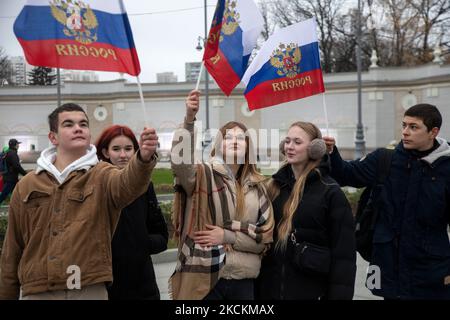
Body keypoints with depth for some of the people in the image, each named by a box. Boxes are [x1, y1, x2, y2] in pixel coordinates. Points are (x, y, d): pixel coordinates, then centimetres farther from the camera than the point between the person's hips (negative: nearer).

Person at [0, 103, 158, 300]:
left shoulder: (102, 176, -2)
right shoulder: (26, 186, 6)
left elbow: (129, 182, -25)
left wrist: (144, 158, -45)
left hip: (89, 290, -2)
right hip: (36, 292, 2)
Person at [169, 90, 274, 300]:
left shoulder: (256, 185, 9)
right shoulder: (203, 175, -3)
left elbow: (266, 235, 4)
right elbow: (180, 163, -25)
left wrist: (226, 236, -9)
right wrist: (189, 120, -37)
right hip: (203, 278, -3)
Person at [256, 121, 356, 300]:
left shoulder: (330, 191, -7)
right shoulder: (274, 186, 6)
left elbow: (343, 251, -8)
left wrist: (339, 294, -13)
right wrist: (255, 281, 6)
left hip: (310, 287, -4)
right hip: (269, 285, 4)